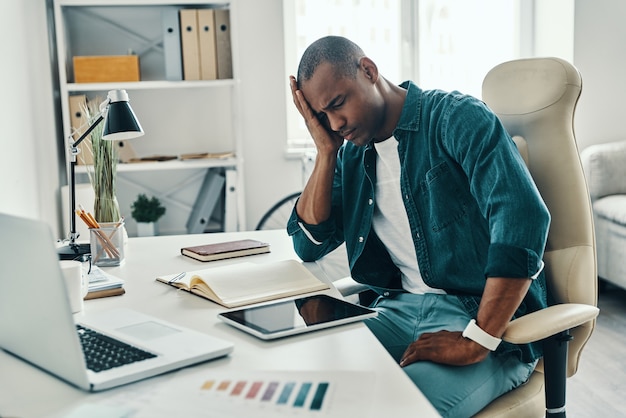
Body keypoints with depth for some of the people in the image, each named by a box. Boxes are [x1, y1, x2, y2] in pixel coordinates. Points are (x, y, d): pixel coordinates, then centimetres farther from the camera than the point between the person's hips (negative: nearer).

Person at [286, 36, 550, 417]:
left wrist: (475, 342, -25)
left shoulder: (456, 118, -9)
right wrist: (327, 151, 1)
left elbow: (524, 217, -21)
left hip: (485, 316, -6)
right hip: (402, 308, 6)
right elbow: (309, 246, 11)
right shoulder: (352, 154, 13)